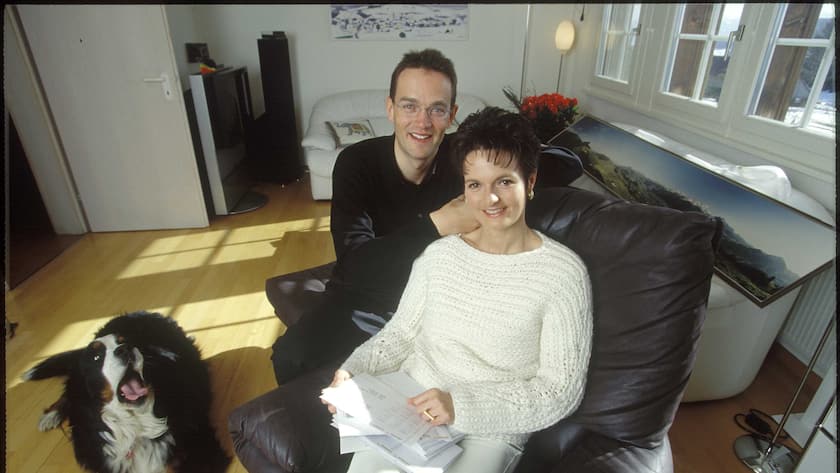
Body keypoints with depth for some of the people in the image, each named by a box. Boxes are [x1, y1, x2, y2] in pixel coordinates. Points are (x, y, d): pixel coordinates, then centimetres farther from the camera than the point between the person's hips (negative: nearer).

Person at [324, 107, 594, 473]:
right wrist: (352, 371, -9)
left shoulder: (562, 273, -12)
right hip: (411, 408, 3)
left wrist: (463, 405, -21)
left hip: (491, 429, -2)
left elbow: (561, 389, -11)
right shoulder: (438, 254, 0)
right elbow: (401, 332, 9)